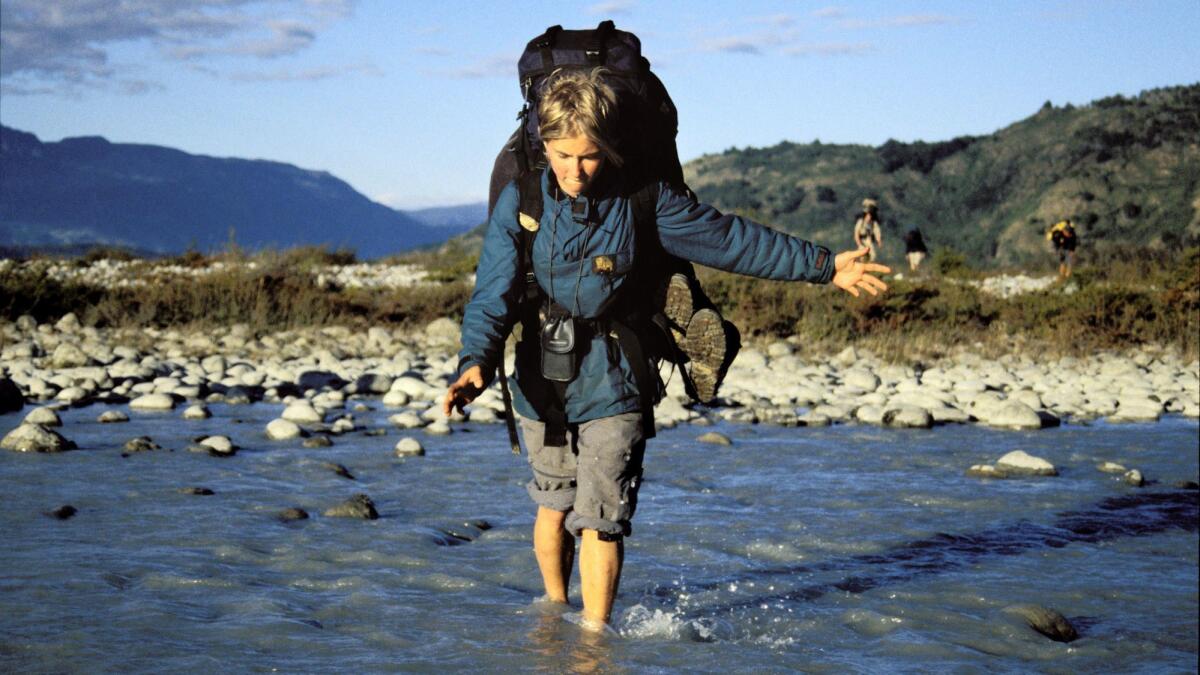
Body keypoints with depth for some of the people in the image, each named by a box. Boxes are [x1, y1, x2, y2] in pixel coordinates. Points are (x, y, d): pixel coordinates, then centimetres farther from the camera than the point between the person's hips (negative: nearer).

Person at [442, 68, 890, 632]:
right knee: (553, 508, 17)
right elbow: (493, 295, -13)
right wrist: (476, 362, -31)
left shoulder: (640, 200, -10)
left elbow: (731, 238, -2)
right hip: (541, 382, 2)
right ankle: (553, 611, 41)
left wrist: (823, 266, 0)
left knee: (599, 519, -7)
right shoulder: (520, 202, -8)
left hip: (613, 386, -2)